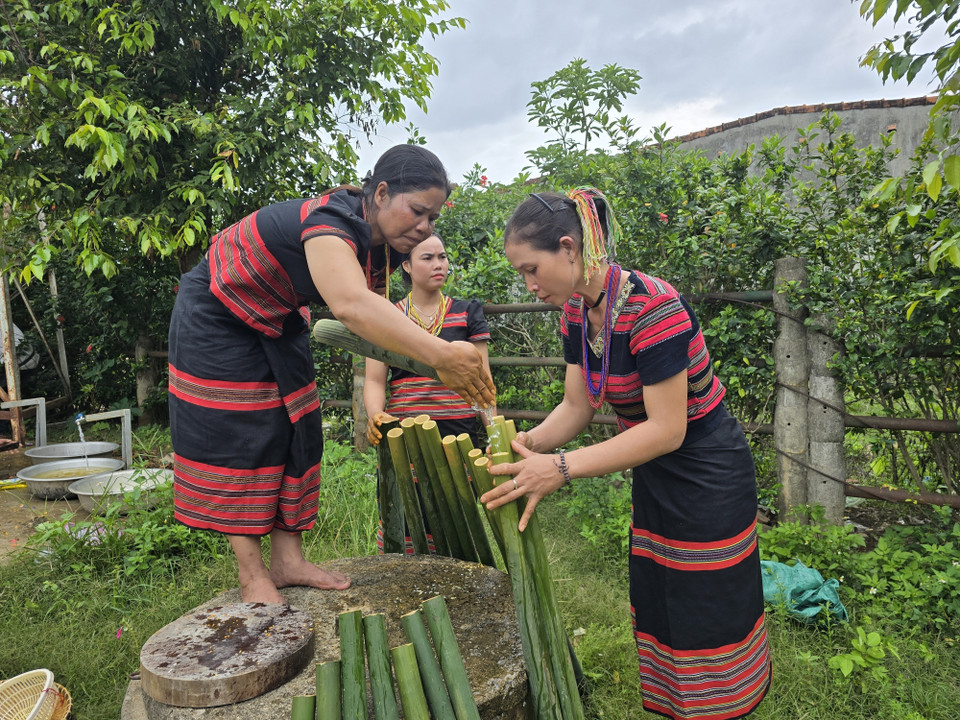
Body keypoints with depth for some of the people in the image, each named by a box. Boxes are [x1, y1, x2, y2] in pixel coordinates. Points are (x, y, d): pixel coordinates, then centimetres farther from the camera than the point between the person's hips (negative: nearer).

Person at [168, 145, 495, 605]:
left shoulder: (385, 244, -10)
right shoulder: (329, 225, -39)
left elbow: (375, 314, -11)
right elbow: (351, 305, -58)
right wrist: (440, 354, -66)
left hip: (276, 322, 8)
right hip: (217, 320, -8)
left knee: (293, 429, 4)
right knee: (236, 437, -7)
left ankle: (287, 560, 11)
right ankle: (252, 575, 3)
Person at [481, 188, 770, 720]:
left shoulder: (651, 307, -29)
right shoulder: (577, 312, -4)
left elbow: (667, 428, -29)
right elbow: (577, 406, 1)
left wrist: (563, 467, -33)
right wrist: (531, 444, -17)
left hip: (708, 478, -8)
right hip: (654, 478, 8)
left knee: (707, 625, 8)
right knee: (658, 611, 19)